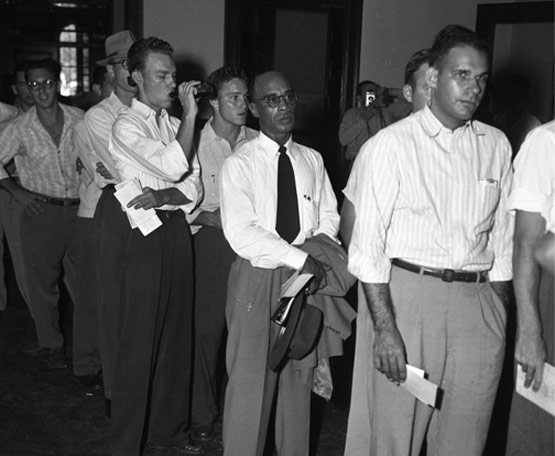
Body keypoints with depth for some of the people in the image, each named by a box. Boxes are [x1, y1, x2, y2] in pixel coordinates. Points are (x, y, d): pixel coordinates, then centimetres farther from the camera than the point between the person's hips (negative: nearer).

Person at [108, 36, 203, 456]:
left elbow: (194, 187, 6)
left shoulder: (173, 125, 15)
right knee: (140, 341, -3)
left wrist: (162, 196, -13)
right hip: (146, 233, -7)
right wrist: (190, 114, -12)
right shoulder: (127, 125, -5)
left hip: (178, 229, 7)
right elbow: (172, 167, -21)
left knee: (177, 335, 11)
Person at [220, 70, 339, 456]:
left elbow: (329, 215, 11)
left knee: (300, 376, 14)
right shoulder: (240, 164, -7)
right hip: (257, 279, -4)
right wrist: (300, 258, -20)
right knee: (250, 380, 2)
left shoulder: (312, 160, 8)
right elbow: (242, 234, -16)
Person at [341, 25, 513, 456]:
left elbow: (502, 239, 12)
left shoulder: (496, 145, 9)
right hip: (404, 295, -4)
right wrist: (385, 328, -13)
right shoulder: (391, 144, -5)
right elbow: (367, 246, -8)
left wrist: (501, 318, 9)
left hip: (478, 301, 4)